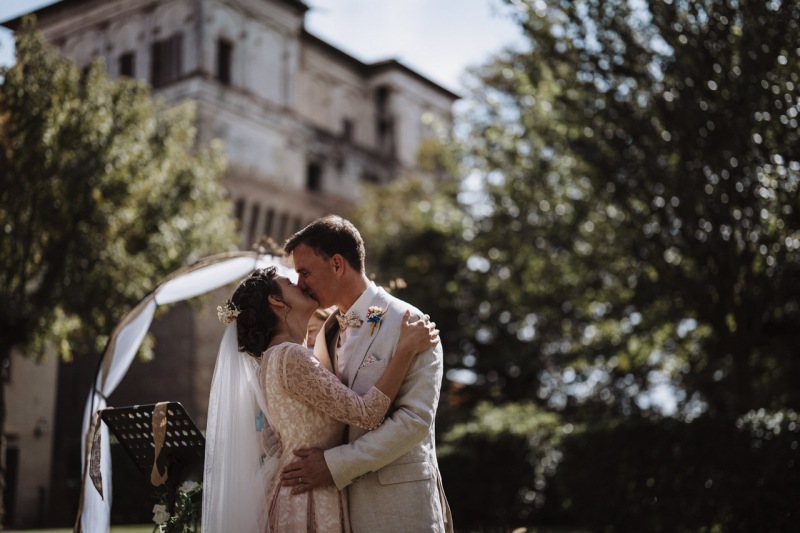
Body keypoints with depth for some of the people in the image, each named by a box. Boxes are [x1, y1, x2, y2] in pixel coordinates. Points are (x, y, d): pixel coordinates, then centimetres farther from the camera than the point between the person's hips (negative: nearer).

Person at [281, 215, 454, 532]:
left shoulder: (408, 323, -10)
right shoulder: (328, 331, 13)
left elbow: (416, 419, -18)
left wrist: (335, 465, -19)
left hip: (397, 500, -6)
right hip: (342, 500, 6)